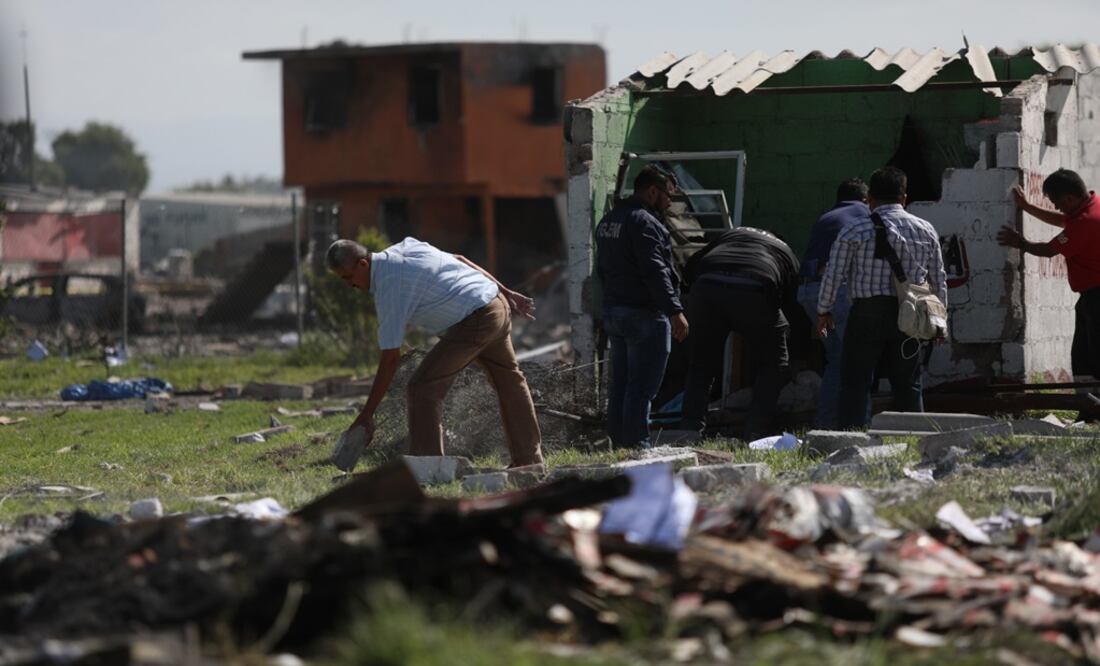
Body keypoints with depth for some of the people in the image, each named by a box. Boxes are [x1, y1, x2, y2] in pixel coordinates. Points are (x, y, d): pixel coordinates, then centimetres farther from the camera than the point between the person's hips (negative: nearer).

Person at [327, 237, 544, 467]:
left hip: (473, 323, -10)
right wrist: (505, 292, 21)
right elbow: (459, 259, 16)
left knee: (422, 388, -10)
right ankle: (529, 459, 38)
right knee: (508, 379, 26)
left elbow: (390, 360, -16)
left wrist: (366, 416, -13)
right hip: (498, 305, 10)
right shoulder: (403, 248, 9)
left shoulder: (389, 287, -16)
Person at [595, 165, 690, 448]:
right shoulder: (644, 223, -15)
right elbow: (655, 271, -22)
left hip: (613, 310, 9)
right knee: (642, 387, -8)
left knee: (620, 384, 13)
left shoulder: (608, 221, 16)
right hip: (644, 314, -9)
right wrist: (674, 311, -23)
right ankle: (637, 445, -10)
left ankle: (618, 443, 15)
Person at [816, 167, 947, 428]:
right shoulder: (926, 231, 10)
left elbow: (833, 274, -2)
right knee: (908, 384, 10)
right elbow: (938, 280, 15)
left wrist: (824, 311, 11)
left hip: (867, 312, -3)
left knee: (856, 382, -2)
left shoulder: (854, 231, -1)